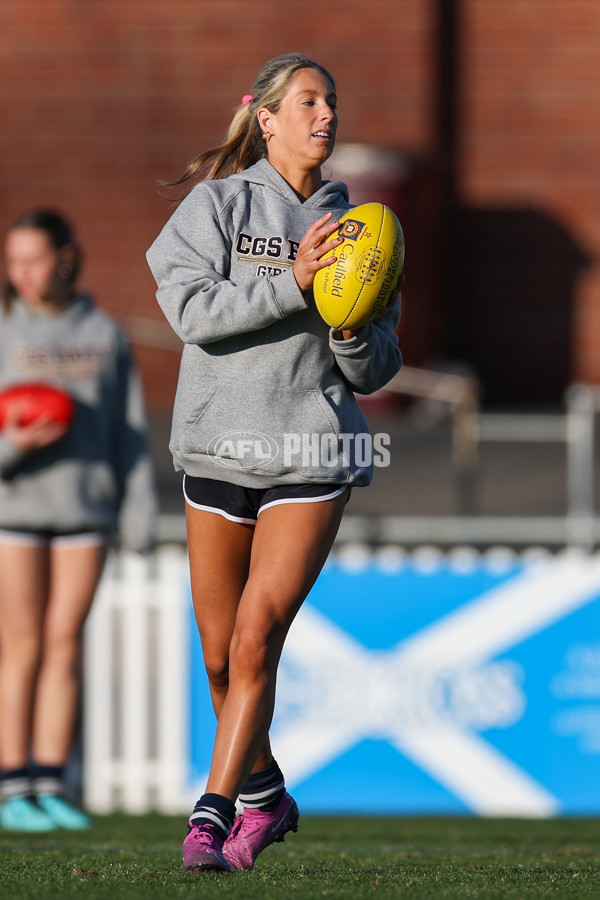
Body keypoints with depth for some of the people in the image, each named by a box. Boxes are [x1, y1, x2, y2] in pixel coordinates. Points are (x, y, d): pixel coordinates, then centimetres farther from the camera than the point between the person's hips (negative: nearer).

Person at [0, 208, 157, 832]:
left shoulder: (104, 335, 7)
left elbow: (129, 430, 10)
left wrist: (139, 513, 6)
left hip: (85, 504, 2)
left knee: (64, 644, 2)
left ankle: (51, 785, 6)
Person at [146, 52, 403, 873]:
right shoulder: (218, 202, 1)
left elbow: (376, 372, 10)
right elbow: (191, 308, -14)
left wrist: (354, 331, -12)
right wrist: (293, 284, -21)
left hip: (313, 454, 0)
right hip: (221, 448, 0)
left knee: (257, 640, -14)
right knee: (221, 655, 8)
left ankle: (213, 815, -12)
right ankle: (265, 797, 30)